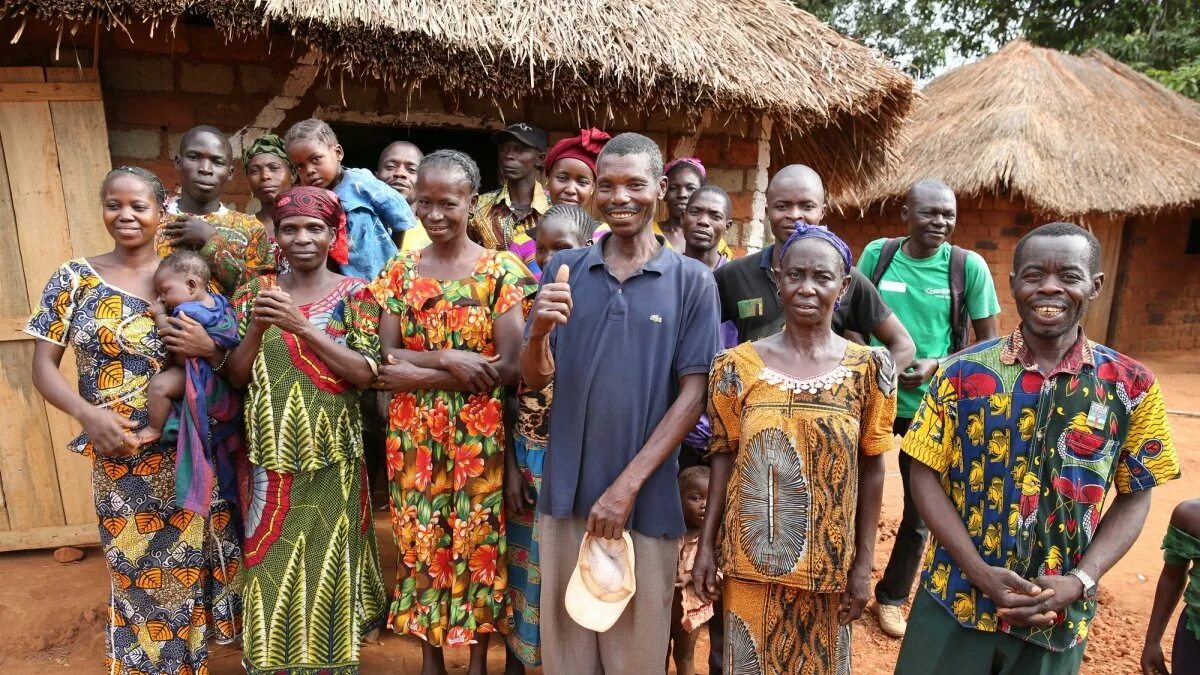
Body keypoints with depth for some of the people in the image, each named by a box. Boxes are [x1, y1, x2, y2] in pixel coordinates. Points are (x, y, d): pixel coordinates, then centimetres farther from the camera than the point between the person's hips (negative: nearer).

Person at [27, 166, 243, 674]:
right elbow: (43, 366, 0)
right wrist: (87, 414, -18)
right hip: (121, 460, 0)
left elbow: (234, 363, 4)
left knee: (192, 568, 12)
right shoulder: (75, 278, 0)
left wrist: (208, 349, -19)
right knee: (137, 577, 13)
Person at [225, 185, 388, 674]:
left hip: (332, 459, -2)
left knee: (328, 566, 6)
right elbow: (235, 375, 3)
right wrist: (257, 328, -15)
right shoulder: (254, 293, 5)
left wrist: (302, 327, -21)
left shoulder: (354, 293, -2)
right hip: (270, 460, 2)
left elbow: (365, 374, -12)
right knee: (273, 572, 7)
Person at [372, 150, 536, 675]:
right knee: (421, 541, 13)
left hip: (478, 435, -2)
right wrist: (449, 358, -18)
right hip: (414, 435, 3)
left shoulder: (502, 270, -5)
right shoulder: (402, 271, 5)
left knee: (479, 542, 9)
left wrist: (420, 375, -13)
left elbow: (509, 366, -13)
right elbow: (388, 357, -1)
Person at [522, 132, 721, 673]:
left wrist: (627, 486, -12)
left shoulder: (693, 281, -4)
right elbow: (534, 381, 2)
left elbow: (692, 394, -7)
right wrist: (540, 332, -20)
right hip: (565, 491, 2)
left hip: (647, 498, -2)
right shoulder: (563, 269, 3)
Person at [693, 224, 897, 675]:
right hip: (753, 557, 0)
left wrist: (864, 563, -1)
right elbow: (724, 456, 1)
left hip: (828, 562, 0)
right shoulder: (740, 364, -5)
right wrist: (706, 546, 0)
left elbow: (871, 468, -1)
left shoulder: (867, 368, -5)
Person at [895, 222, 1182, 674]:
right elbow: (926, 477, -7)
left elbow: (1134, 496, 2)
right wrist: (982, 574, -14)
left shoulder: (1131, 385, -4)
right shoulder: (963, 372, -9)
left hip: (1058, 616, 1)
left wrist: (1080, 582, -10)